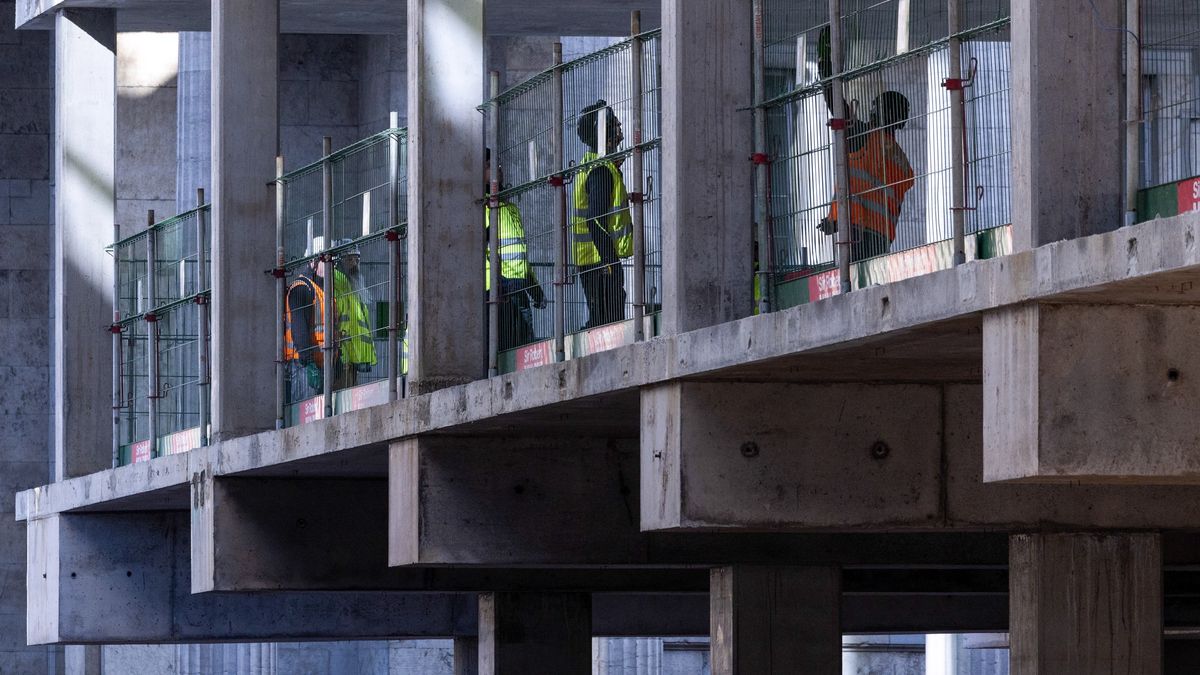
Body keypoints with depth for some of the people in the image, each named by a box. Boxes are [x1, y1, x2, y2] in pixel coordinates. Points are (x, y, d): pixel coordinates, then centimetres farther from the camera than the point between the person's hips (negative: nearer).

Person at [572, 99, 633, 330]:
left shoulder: (589, 164, 17)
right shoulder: (602, 169, -14)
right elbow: (597, 220, -21)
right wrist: (609, 259, -22)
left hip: (588, 260, 10)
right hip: (601, 259, -10)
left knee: (598, 321, 11)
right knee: (610, 321, -11)